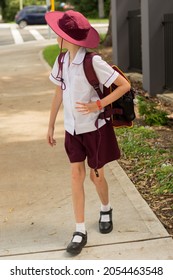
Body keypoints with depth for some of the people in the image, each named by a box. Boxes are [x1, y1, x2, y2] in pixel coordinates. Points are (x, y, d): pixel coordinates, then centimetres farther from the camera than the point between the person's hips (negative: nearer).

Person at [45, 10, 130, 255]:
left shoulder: (93, 62, -20)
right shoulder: (61, 62, -2)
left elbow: (125, 85, -17)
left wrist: (98, 105, -25)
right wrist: (51, 125, 12)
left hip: (95, 128, -4)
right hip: (72, 129, 5)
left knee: (96, 175, 9)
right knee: (76, 176, 2)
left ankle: (106, 210, 40)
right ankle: (80, 231, 8)